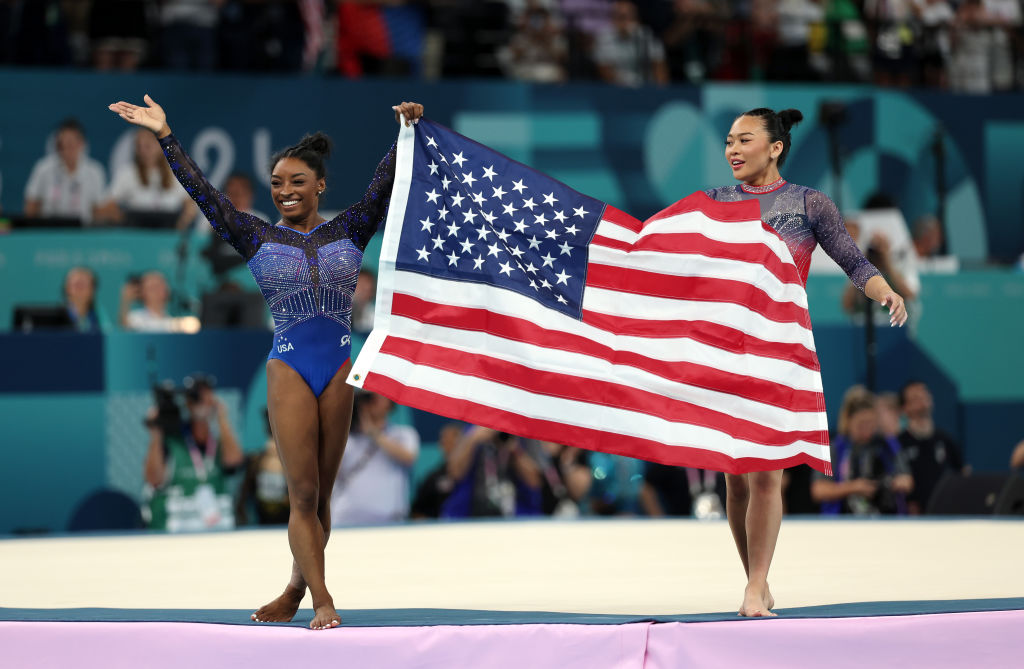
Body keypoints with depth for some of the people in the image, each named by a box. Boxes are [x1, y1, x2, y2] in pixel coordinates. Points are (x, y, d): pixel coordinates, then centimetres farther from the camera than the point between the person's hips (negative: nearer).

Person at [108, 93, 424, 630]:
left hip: (340, 368, 1)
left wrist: (407, 132, -12)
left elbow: (384, 185, 1)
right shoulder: (258, 239, 6)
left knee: (320, 493, 7)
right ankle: (322, 602, -8)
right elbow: (203, 192, 2)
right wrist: (165, 136, -3)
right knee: (303, 494, -7)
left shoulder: (348, 231, 9)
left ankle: (297, 591, 20)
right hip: (289, 369, -1)